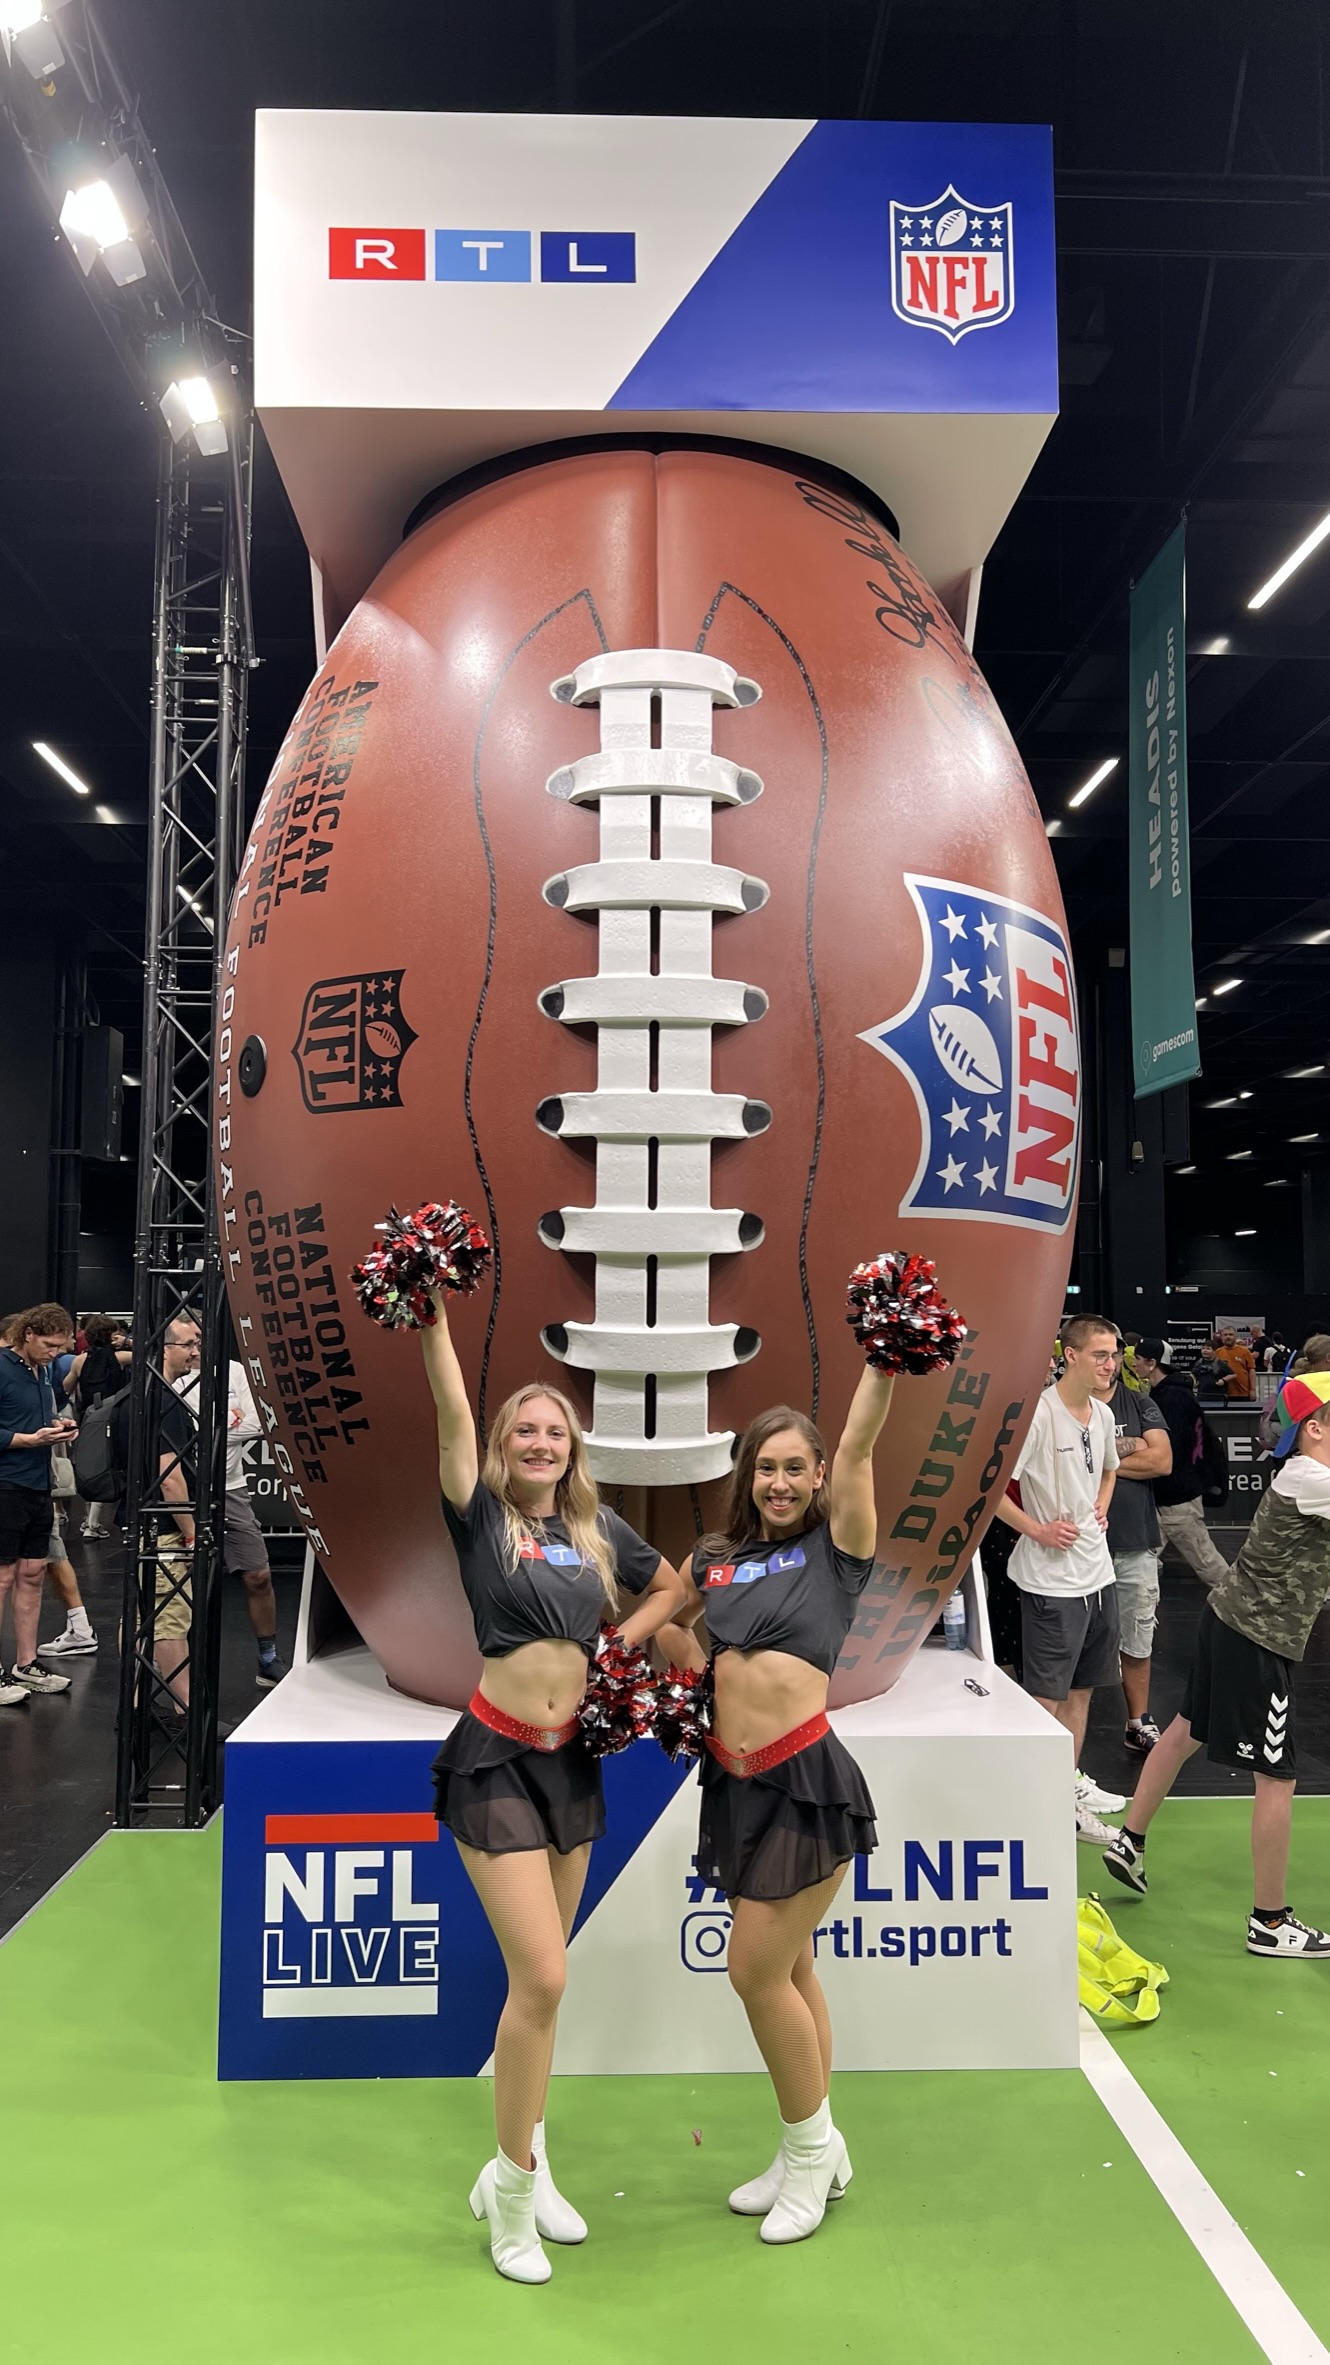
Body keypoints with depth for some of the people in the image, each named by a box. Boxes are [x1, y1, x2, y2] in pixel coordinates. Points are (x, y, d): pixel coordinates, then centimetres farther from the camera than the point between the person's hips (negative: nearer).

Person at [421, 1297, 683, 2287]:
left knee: (539, 1977, 16)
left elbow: (670, 1588, 19)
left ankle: (525, 2163, 33)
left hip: (574, 1757, 5)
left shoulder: (599, 1527, 5)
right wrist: (433, 1314, -26)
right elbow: (452, 1410, -19)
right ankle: (511, 2188, 12)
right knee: (542, 1978, -9)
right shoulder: (482, 1516, -7)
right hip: (497, 1758, -5)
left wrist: (618, 1650, 5)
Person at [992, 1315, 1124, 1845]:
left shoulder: (1102, 1414, 6)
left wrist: (1101, 1508, 10)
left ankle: (1071, 1783, 32)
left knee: (1081, 1688, 18)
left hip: (1097, 1574, 8)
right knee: (1046, 1696, 1)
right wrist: (1038, 1530, -19)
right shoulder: (1037, 1413, -20)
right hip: (1051, 1580, -8)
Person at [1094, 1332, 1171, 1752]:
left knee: (1138, 1641, 15)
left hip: (1135, 1544, 3)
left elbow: (1163, 1461, -6)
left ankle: (1139, 1724, 31)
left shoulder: (1141, 1404, 5)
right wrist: (1129, 1447, -13)